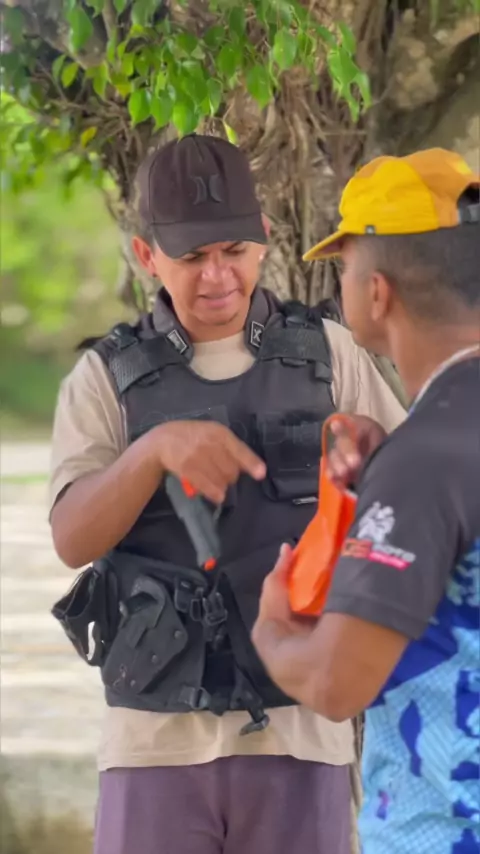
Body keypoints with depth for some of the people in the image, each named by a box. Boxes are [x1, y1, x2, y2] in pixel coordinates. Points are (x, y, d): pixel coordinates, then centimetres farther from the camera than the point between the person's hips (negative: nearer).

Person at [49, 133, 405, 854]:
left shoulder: (327, 354, 5)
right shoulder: (106, 379, 2)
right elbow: (74, 538, -12)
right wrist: (155, 446, -32)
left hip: (299, 736, 1)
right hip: (160, 740, 0)